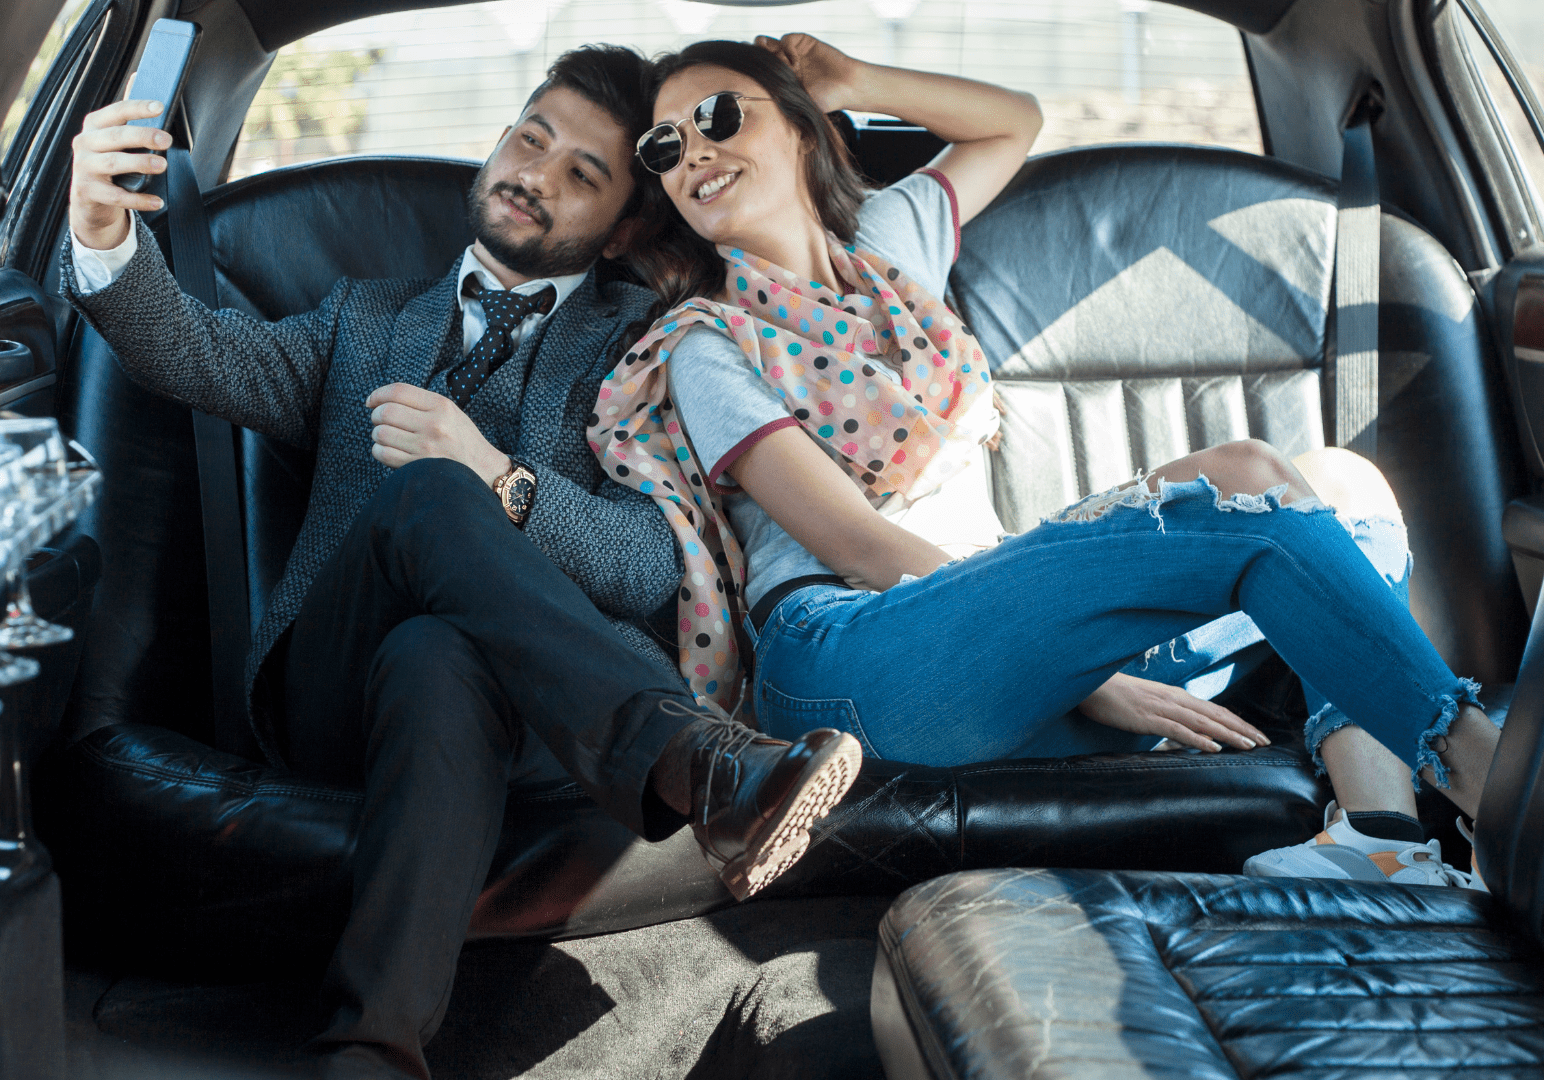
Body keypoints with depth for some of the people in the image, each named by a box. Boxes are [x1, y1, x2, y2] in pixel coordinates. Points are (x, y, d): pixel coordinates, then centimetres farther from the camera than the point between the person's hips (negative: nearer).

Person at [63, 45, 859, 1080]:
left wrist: (501, 482, -18)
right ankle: (697, 763, -45)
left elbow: (654, 565, 0)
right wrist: (109, 238, -14)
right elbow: (204, 356, 7)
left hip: (526, 701, -1)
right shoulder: (368, 316, 27)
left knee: (437, 663, -39)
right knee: (426, 496, -32)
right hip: (328, 691, 2)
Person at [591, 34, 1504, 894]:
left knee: (1339, 483, -9)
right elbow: (862, 547, -9)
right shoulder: (707, 347, 2)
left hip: (993, 622, 7)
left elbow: (1016, 121, 41)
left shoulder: (884, 238, 22)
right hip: (853, 666, -7)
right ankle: (1474, 757, -16)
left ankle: (1380, 828, -30)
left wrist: (850, 83, 27)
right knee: (1255, 498, -22)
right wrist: (1089, 673, -16)